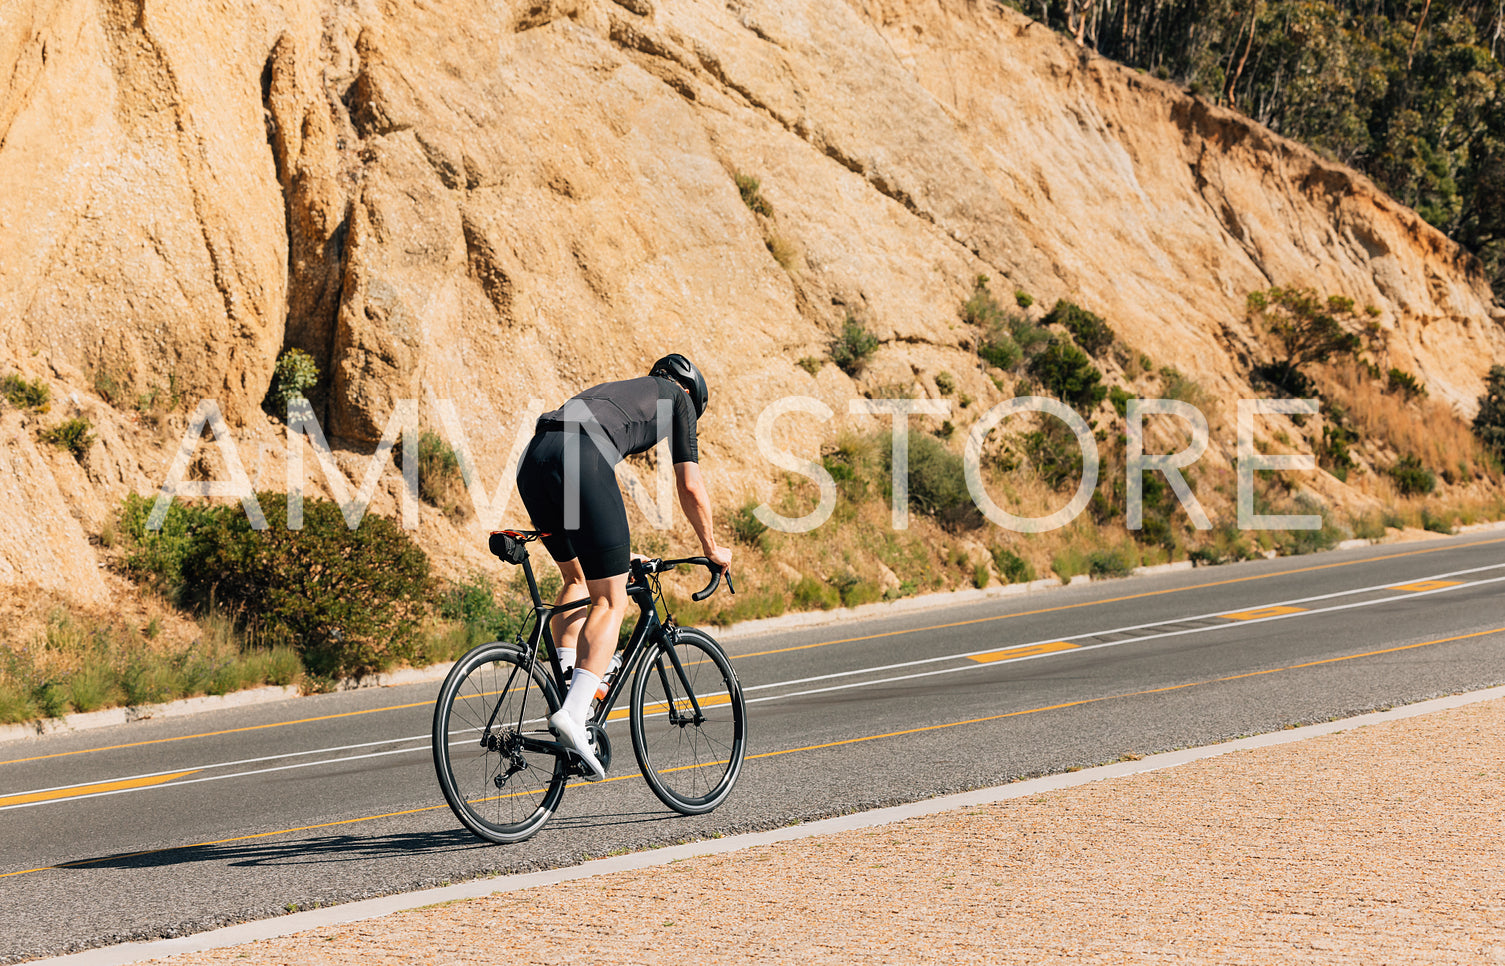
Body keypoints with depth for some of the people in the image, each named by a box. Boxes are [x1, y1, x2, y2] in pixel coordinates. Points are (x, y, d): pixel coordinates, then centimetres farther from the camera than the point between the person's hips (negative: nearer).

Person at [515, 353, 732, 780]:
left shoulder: (614, 391, 41)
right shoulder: (678, 398, 24)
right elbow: (691, 487, 19)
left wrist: (621, 553, 56)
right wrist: (711, 548, 32)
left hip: (533, 460, 7)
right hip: (581, 460, -7)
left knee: (577, 577, 27)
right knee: (610, 602, -1)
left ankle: (565, 685, 16)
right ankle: (573, 713, -16)